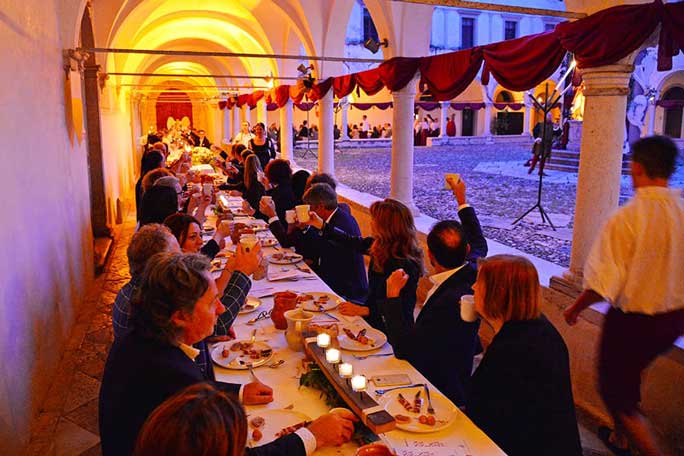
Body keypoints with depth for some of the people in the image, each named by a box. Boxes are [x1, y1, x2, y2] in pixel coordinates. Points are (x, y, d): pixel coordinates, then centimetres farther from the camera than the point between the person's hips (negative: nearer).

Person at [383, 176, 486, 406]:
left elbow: (404, 351, -28)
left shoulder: (451, 301, -33)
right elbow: (479, 243, 18)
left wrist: (392, 297, -23)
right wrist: (461, 200, 25)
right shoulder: (472, 270, -8)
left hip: (442, 389, -8)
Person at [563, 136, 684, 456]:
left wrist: (575, 309, -4)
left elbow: (603, 283, -22)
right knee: (629, 375, 29)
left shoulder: (625, 219, -25)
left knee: (616, 393, 14)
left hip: (634, 320, -7)